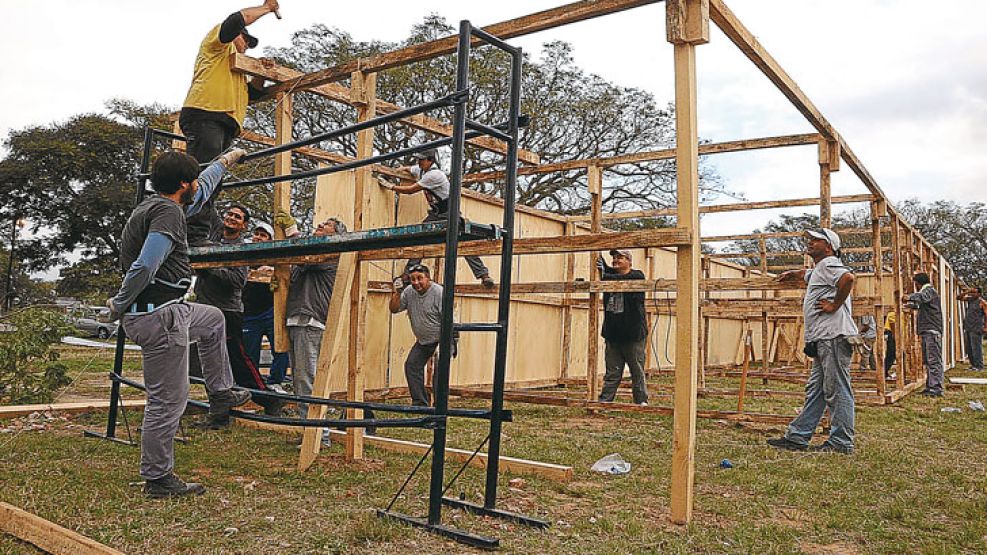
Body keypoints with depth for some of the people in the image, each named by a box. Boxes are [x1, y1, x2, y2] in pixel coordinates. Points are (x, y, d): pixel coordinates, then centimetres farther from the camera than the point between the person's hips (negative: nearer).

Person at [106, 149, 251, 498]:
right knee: (167, 401, -1)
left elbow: (201, 192, 34)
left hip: (166, 310, 11)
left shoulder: (157, 205, 15)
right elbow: (144, 266, -25)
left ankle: (220, 396, 38)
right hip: (159, 316, -11)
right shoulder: (168, 212, -15)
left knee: (213, 320, 32)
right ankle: (157, 479, 12)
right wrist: (118, 306, -10)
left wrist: (225, 162, 46)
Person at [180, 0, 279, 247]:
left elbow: (252, 94, 34)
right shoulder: (217, 43, 16)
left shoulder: (237, 70, 39)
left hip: (225, 126, 9)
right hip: (204, 115, -9)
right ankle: (196, 236, -28)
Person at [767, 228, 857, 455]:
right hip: (823, 339, 11)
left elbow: (848, 278, -28)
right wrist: (792, 273, 65)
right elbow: (807, 274, 51)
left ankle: (842, 442, -1)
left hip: (834, 336, -11)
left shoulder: (828, 263, -7)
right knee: (815, 391, 11)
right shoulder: (818, 269, 25)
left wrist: (835, 305, -21)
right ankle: (797, 437, 16)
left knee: (837, 390, -6)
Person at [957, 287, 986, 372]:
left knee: (976, 348, -7)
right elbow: (959, 297, 18)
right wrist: (966, 292, 2)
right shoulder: (970, 299, 12)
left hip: (976, 329, -7)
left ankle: (979, 367, -4)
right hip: (967, 328, 7)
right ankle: (973, 365, 17)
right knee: (969, 348, 9)